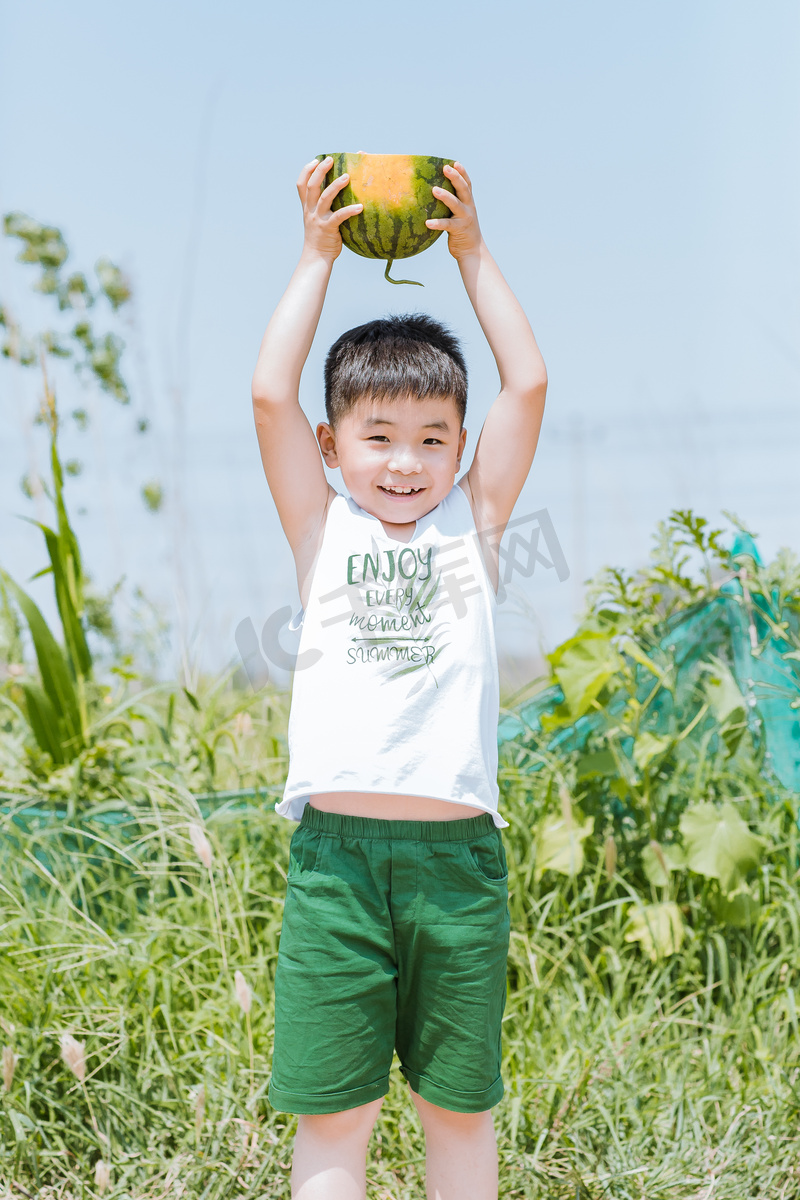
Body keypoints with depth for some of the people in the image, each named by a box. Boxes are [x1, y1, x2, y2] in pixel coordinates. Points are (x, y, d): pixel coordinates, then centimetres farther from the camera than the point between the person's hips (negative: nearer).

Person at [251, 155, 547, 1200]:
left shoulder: (472, 523, 10)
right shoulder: (323, 529, 9)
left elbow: (528, 385, 5)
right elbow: (271, 395, 0)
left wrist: (471, 252, 8)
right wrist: (318, 253, 5)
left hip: (457, 852, 1)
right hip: (336, 850, -1)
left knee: (460, 1106, 12)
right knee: (331, 1113, 4)